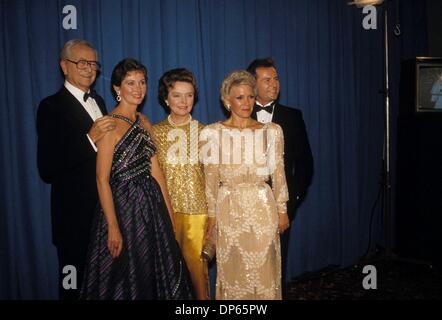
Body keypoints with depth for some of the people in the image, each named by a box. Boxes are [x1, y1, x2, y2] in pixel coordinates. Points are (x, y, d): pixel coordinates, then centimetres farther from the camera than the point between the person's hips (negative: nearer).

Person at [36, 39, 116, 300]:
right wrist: (90, 138, -28)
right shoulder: (51, 106, -12)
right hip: (76, 214, -7)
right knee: (75, 285, 8)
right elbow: (47, 169, -21)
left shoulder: (98, 101, 11)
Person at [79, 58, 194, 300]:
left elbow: (155, 170, 10)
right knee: (125, 276, 7)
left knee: (154, 269, 17)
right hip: (123, 204, -7)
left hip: (151, 203, 7)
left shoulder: (145, 123, 9)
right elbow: (102, 179, -16)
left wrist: (168, 212, 6)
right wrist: (113, 227, -19)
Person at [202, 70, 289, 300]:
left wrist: (282, 210, 5)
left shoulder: (272, 131, 1)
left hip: (262, 206, 1)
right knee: (232, 269, 9)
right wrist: (212, 214, 1)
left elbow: (278, 174, 4)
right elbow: (211, 178, 1)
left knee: (263, 268, 6)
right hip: (229, 208, 0)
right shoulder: (213, 133, -2)